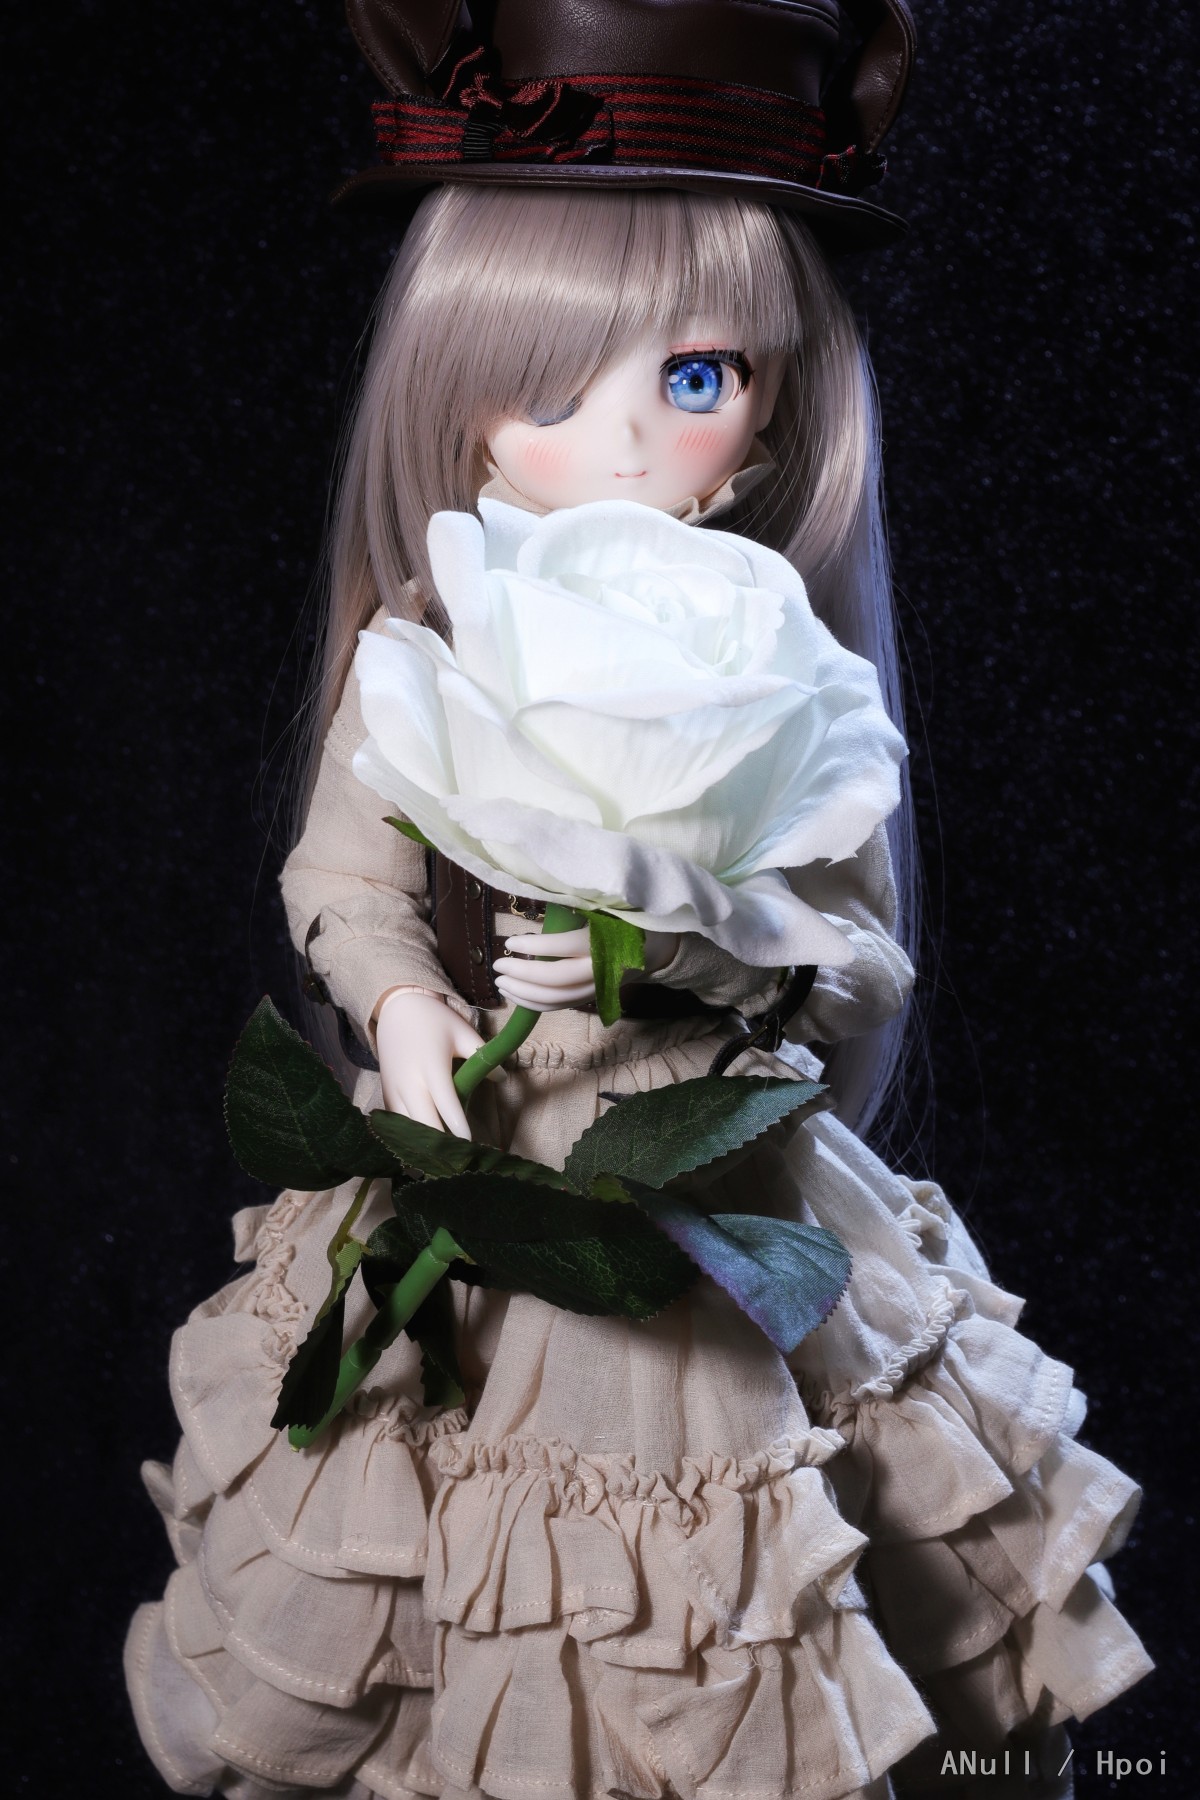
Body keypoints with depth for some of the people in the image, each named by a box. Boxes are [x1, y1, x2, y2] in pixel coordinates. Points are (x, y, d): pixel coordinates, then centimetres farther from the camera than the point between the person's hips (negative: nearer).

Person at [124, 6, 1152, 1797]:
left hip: (719, 1191, 0)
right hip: (479, 1161, 1)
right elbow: (340, 878, -5)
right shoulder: (423, 649, -6)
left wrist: (691, 943, -26)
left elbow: (867, 959, -9)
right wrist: (402, 1002, -24)